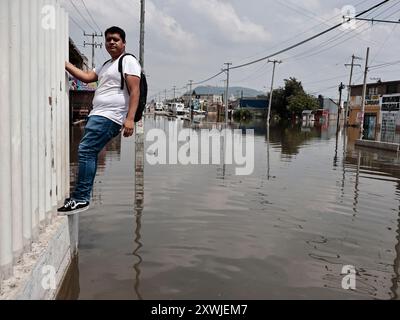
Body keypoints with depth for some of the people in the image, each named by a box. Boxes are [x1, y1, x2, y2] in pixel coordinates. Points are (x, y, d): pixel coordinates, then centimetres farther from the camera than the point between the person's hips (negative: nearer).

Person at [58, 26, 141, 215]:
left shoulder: (128, 61, -2)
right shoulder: (106, 65, 27)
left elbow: (135, 91, -13)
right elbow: (87, 77, 18)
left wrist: (130, 118, -24)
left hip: (109, 116, -9)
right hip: (98, 115, 9)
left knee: (85, 151, -16)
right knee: (89, 154, 8)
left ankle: (81, 199, -14)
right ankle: (81, 197, 15)